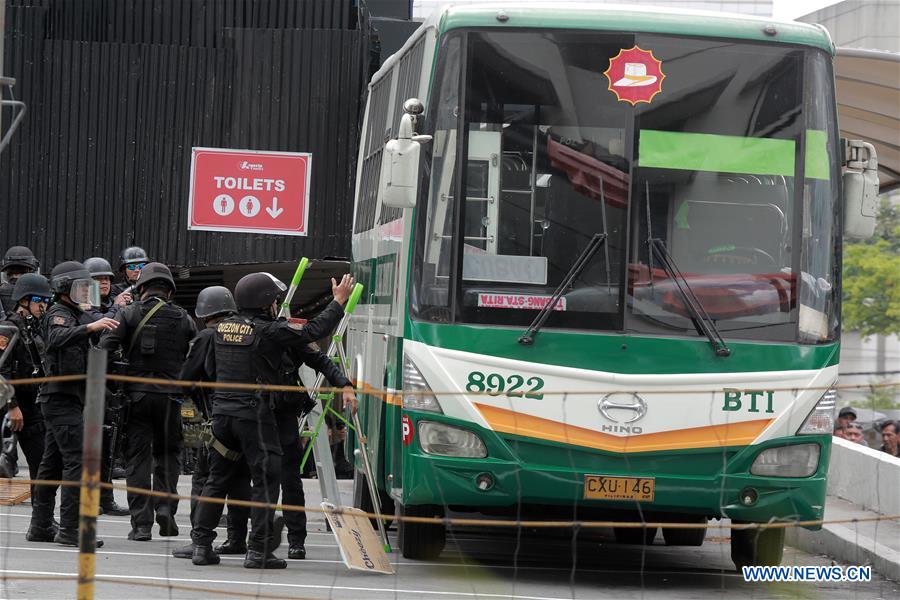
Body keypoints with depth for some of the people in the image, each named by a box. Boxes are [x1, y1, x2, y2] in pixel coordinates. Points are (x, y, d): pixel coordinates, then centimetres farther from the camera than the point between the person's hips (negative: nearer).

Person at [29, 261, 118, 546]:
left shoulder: (77, 316, 18)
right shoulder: (58, 314, -11)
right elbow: (58, 338, -34)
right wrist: (90, 327, -47)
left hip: (66, 400, 10)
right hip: (62, 397, -10)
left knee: (52, 463, 12)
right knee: (78, 460, -15)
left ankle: (40, 525, 16)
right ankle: (69, 529, -18)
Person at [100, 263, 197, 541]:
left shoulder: (127, 314, 0)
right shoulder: (183, 318, 5)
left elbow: (106, 347, -11)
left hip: (136, 394, -1)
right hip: (169, 396, 1)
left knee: (137, 458, 4)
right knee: (167, 453, 18)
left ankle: (142, 523, 0)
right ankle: (165, 505, 0)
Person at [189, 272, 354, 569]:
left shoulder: (223, 328, 7)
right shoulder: (268, 331, -12)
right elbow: (313, 331, -10)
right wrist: (339, 301, 1)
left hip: (221, 410, 6)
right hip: (254, 414, -6)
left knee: (218, 479, 13)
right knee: (266, 480, 1)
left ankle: (201, 544, 11)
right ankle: (259, 550, -3)